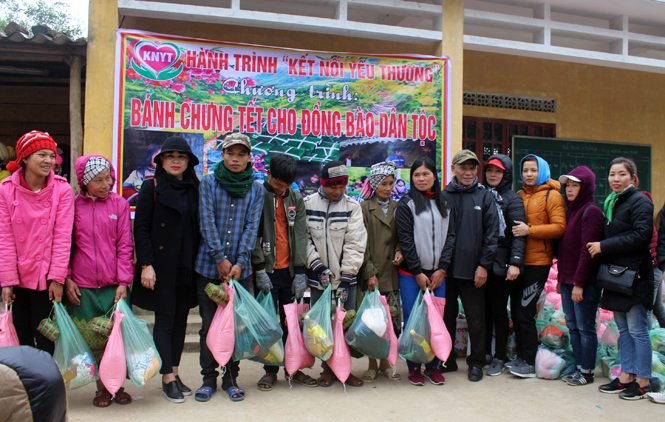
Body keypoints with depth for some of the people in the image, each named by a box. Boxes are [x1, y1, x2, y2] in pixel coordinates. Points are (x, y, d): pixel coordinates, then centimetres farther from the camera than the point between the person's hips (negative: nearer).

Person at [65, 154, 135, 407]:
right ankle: (101, 388, 20)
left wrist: (123, 281, -4)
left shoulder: (119, 204, 3)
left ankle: (118, 385, 19)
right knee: (92, 340, 5)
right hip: (82, 286, 0)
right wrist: (66, 279, 0)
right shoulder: (73, 205, 3)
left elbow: (125, 245, 2)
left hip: (114, 284, 0)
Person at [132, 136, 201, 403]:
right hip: (161, 266, -4)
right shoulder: (152, 187, -1)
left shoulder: (194, 189, 11)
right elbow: (140, 228, -5)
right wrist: (146, 264, -13)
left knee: (181, 320, 9)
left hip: (187, 266, 4)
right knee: (165, 319, 1)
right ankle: (168, 379, 9)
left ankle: (175, 372, 21)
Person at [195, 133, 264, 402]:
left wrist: (240, 262, -12)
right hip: (209, 266, -1)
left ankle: (231, 378, 20)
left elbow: (252, 226, -2)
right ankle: (209, 378, 19)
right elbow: (207, 221, -6)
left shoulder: (256, 189, 6)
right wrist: (220, 258, -13)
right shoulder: (209, 183, 2)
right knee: (209, 325, 5)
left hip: (240, 269, 1)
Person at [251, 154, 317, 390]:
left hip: (290, 271, 3)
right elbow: (253, 234, -5)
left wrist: (300, 271, 0)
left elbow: (300, 235, 6)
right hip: (267, 271, -3)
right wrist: (259, 269, -11)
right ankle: (270, 370, 14)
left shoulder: (296, 199, 9)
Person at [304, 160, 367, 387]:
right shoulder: (308, 204, 1)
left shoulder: (352, 206, 1)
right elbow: (304, 239, -1)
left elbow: (355, 244, -3)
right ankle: (327, 368, 20)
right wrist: (317, 265, -13)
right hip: (318, 278, 0)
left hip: (346, 278, 0)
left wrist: (346, 276, -9)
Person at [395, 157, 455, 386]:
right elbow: (406, 240, -5)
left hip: (438, 273, 3)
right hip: (411, 274, -3)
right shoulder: (406, 204, 0)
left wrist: (442, 269, -3)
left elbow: (450, 236, 6)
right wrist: (418, 273, -7)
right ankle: (413, 367, 13)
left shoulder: (445, 204, 11)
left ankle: (433, 365, 18)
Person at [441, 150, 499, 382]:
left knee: (476, 318, 7)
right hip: (446, 268, 1)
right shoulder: (443, 196, 5)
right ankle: (447, 360, 24)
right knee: (447, 317, 10)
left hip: (472, 269, -1)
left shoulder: (484, 196, 3)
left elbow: (492, 233, 0)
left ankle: (476, 362, 21)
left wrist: (484, 265, -6)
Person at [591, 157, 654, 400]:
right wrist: (601, 248, 3)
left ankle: (643, 381, 9)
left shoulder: (640, 202, -10)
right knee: (623, 329, 12)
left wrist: (604, 246, -18)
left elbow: (641, 236, -20)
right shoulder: (611, 202, 15)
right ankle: (626, 376, 21)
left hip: (634, 275, -8)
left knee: (637, 329, -2)